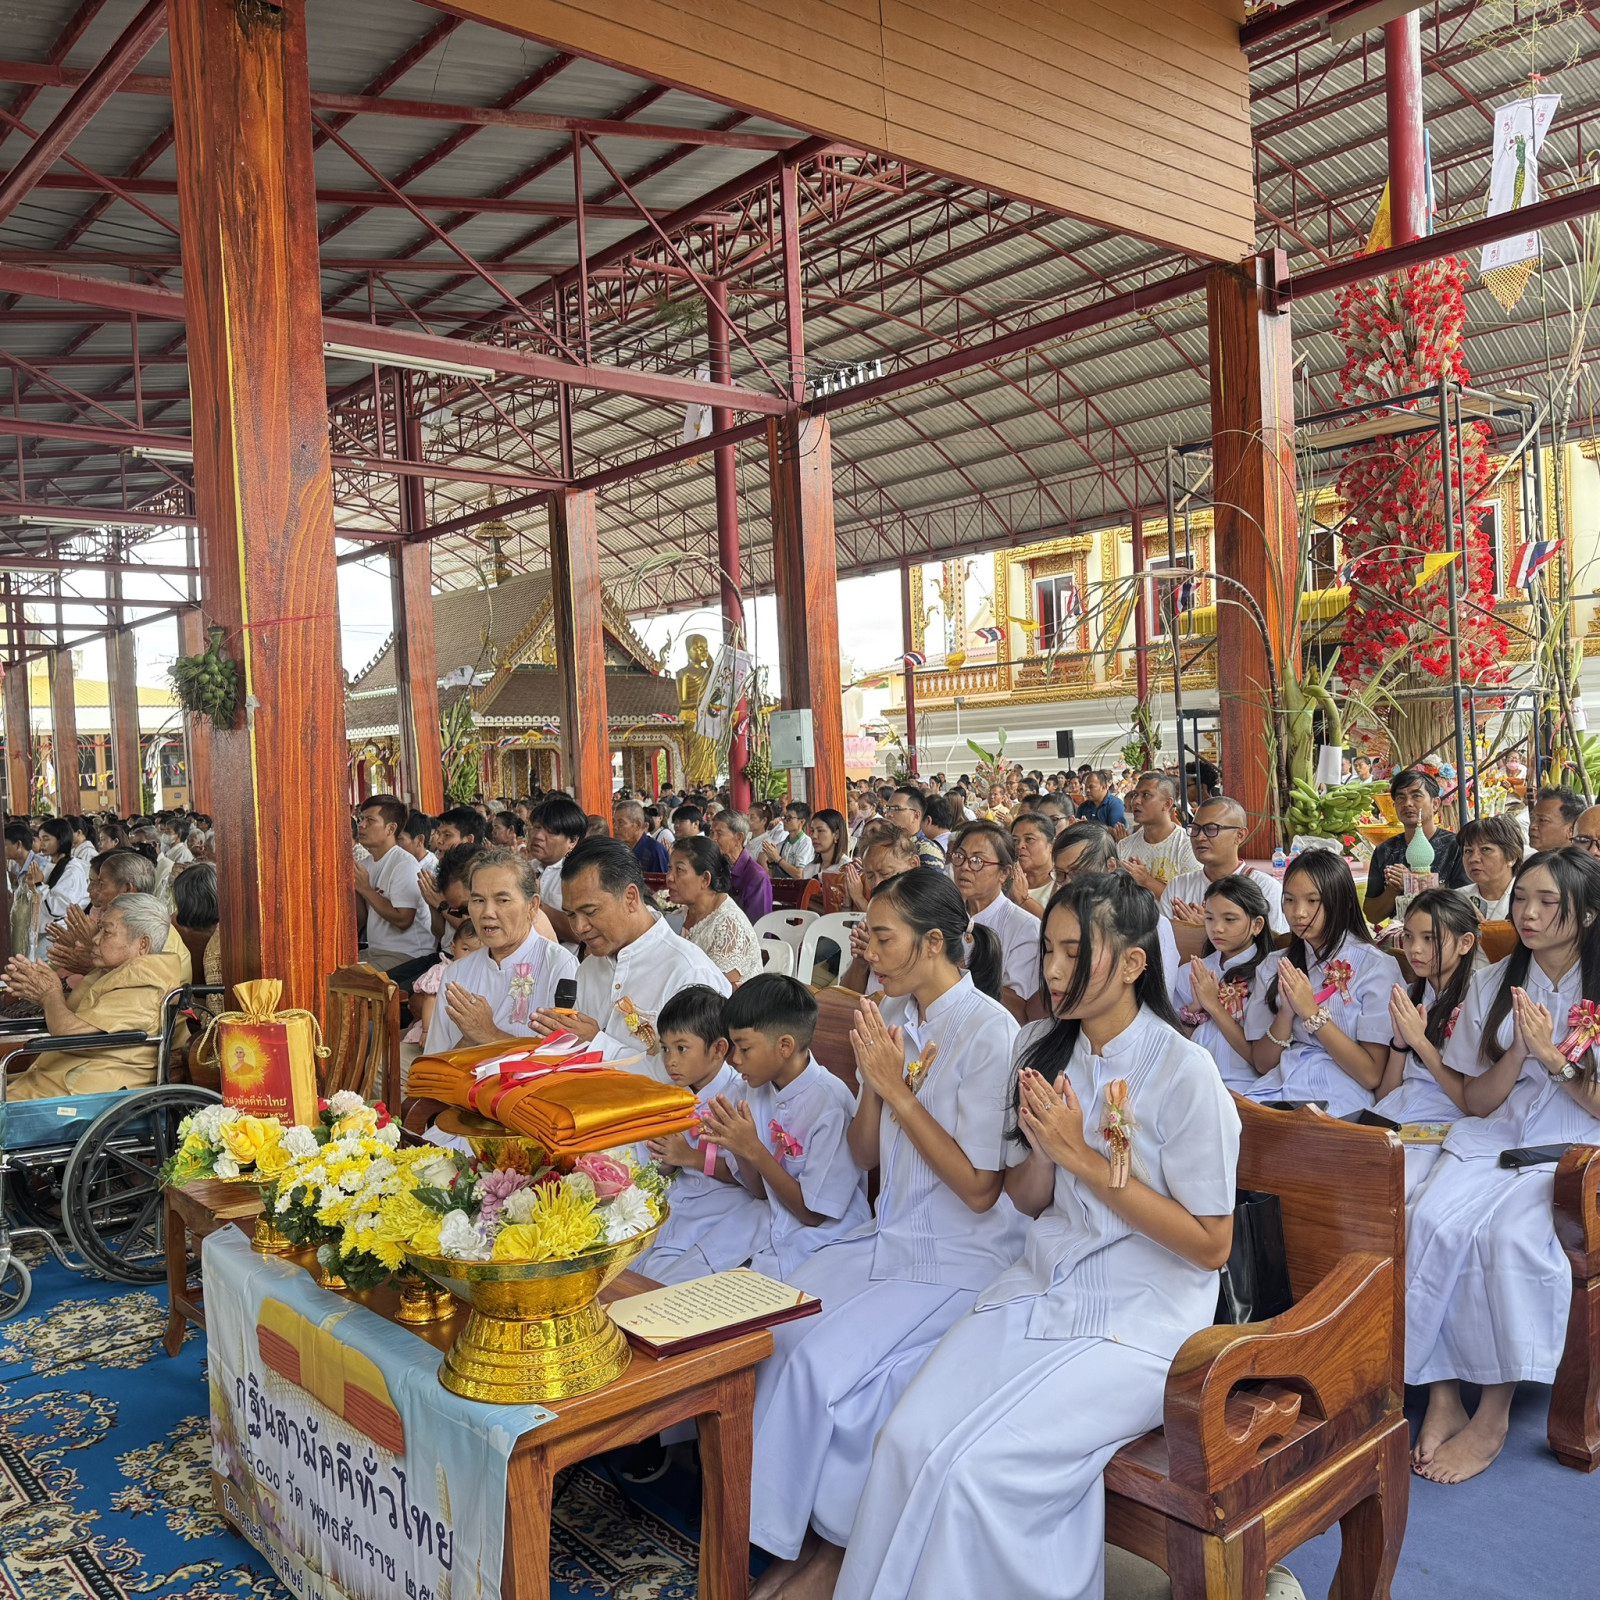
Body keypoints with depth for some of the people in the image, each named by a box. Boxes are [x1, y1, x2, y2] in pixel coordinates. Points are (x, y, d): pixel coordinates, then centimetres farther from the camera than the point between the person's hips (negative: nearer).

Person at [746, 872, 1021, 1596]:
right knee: (767, 1331, -12)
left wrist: (896, 1088, -18)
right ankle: (791, 1534, 4)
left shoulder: (989, 1032, -17)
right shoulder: (893, 1017, 5)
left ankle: (835, 1541, 4)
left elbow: (980, 1189, -18)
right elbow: (865, 1156, 10)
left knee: (825, 1360, -21)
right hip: (890, 1237, 7)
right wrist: (872, 1081, -9)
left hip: (962, 1258, -7)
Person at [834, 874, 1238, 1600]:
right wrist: (1041, 1149, -12)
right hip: (1039, 1289, 5)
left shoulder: (1184, 1072, -13)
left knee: (979, 1466, -22)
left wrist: (1083, 1158, -17)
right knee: (909, 1439, -17)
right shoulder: (1039, 1048, 4)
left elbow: (1210, 1244, -11)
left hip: (1137, 1323, -5)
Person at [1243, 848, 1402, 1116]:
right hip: (1277, 1088, 5)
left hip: (1338, 1097, -4)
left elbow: (1371, 1075, -6)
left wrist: (1312, 1013, -11)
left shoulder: (1376, 968, -1)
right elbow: (1262, 1064, 11)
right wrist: (1286, 1013, -6)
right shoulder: (1274, 968, 13)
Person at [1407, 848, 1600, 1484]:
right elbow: (1477, 1102, 8)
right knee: (1433, 1221, -27)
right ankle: (1442, 1398, -20)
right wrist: (1518, 1053, -9)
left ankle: (1493, 1417, -19)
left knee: (1512, 1233, -32)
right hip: (1492, 1139, 3)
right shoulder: (1493, 983, 11)